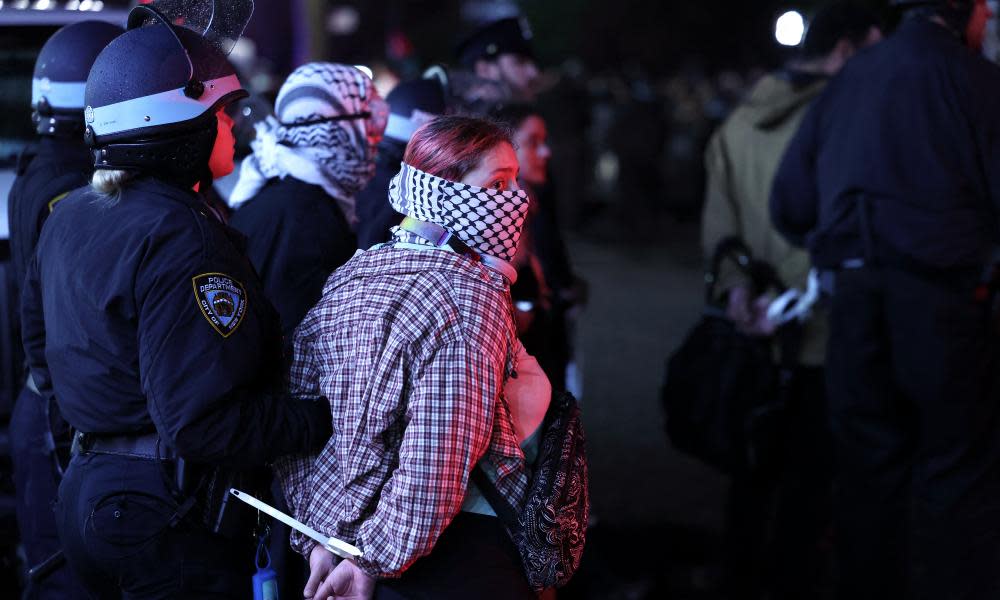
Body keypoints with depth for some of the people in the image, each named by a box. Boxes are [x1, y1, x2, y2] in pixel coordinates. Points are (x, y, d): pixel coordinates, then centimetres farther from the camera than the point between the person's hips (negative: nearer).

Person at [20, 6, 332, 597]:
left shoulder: (68, 216, 8)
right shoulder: (182, 238, -22)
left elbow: (40, 342, 24)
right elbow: (201, 422, -27)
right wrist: (324, 420, -20)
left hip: (86, 489, 9)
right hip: (171, 518, -9)